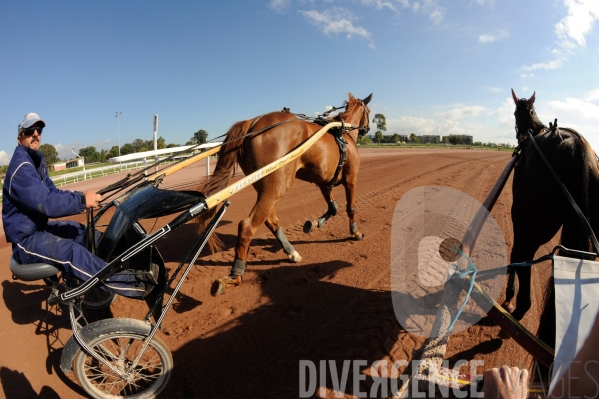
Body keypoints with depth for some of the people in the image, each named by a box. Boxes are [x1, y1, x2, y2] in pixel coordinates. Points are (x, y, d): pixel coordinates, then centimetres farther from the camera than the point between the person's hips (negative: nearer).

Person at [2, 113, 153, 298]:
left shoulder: (37, 160, 10)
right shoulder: (21, 166, -22)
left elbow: (51, 191, 9)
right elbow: (45, 202, -33)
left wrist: (81, 196, -7)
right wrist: (82, 201, -34)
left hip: (39, 227, 11)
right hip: (25, 239, -10)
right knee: (72, 252, -29)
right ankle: (130, 283, -35)